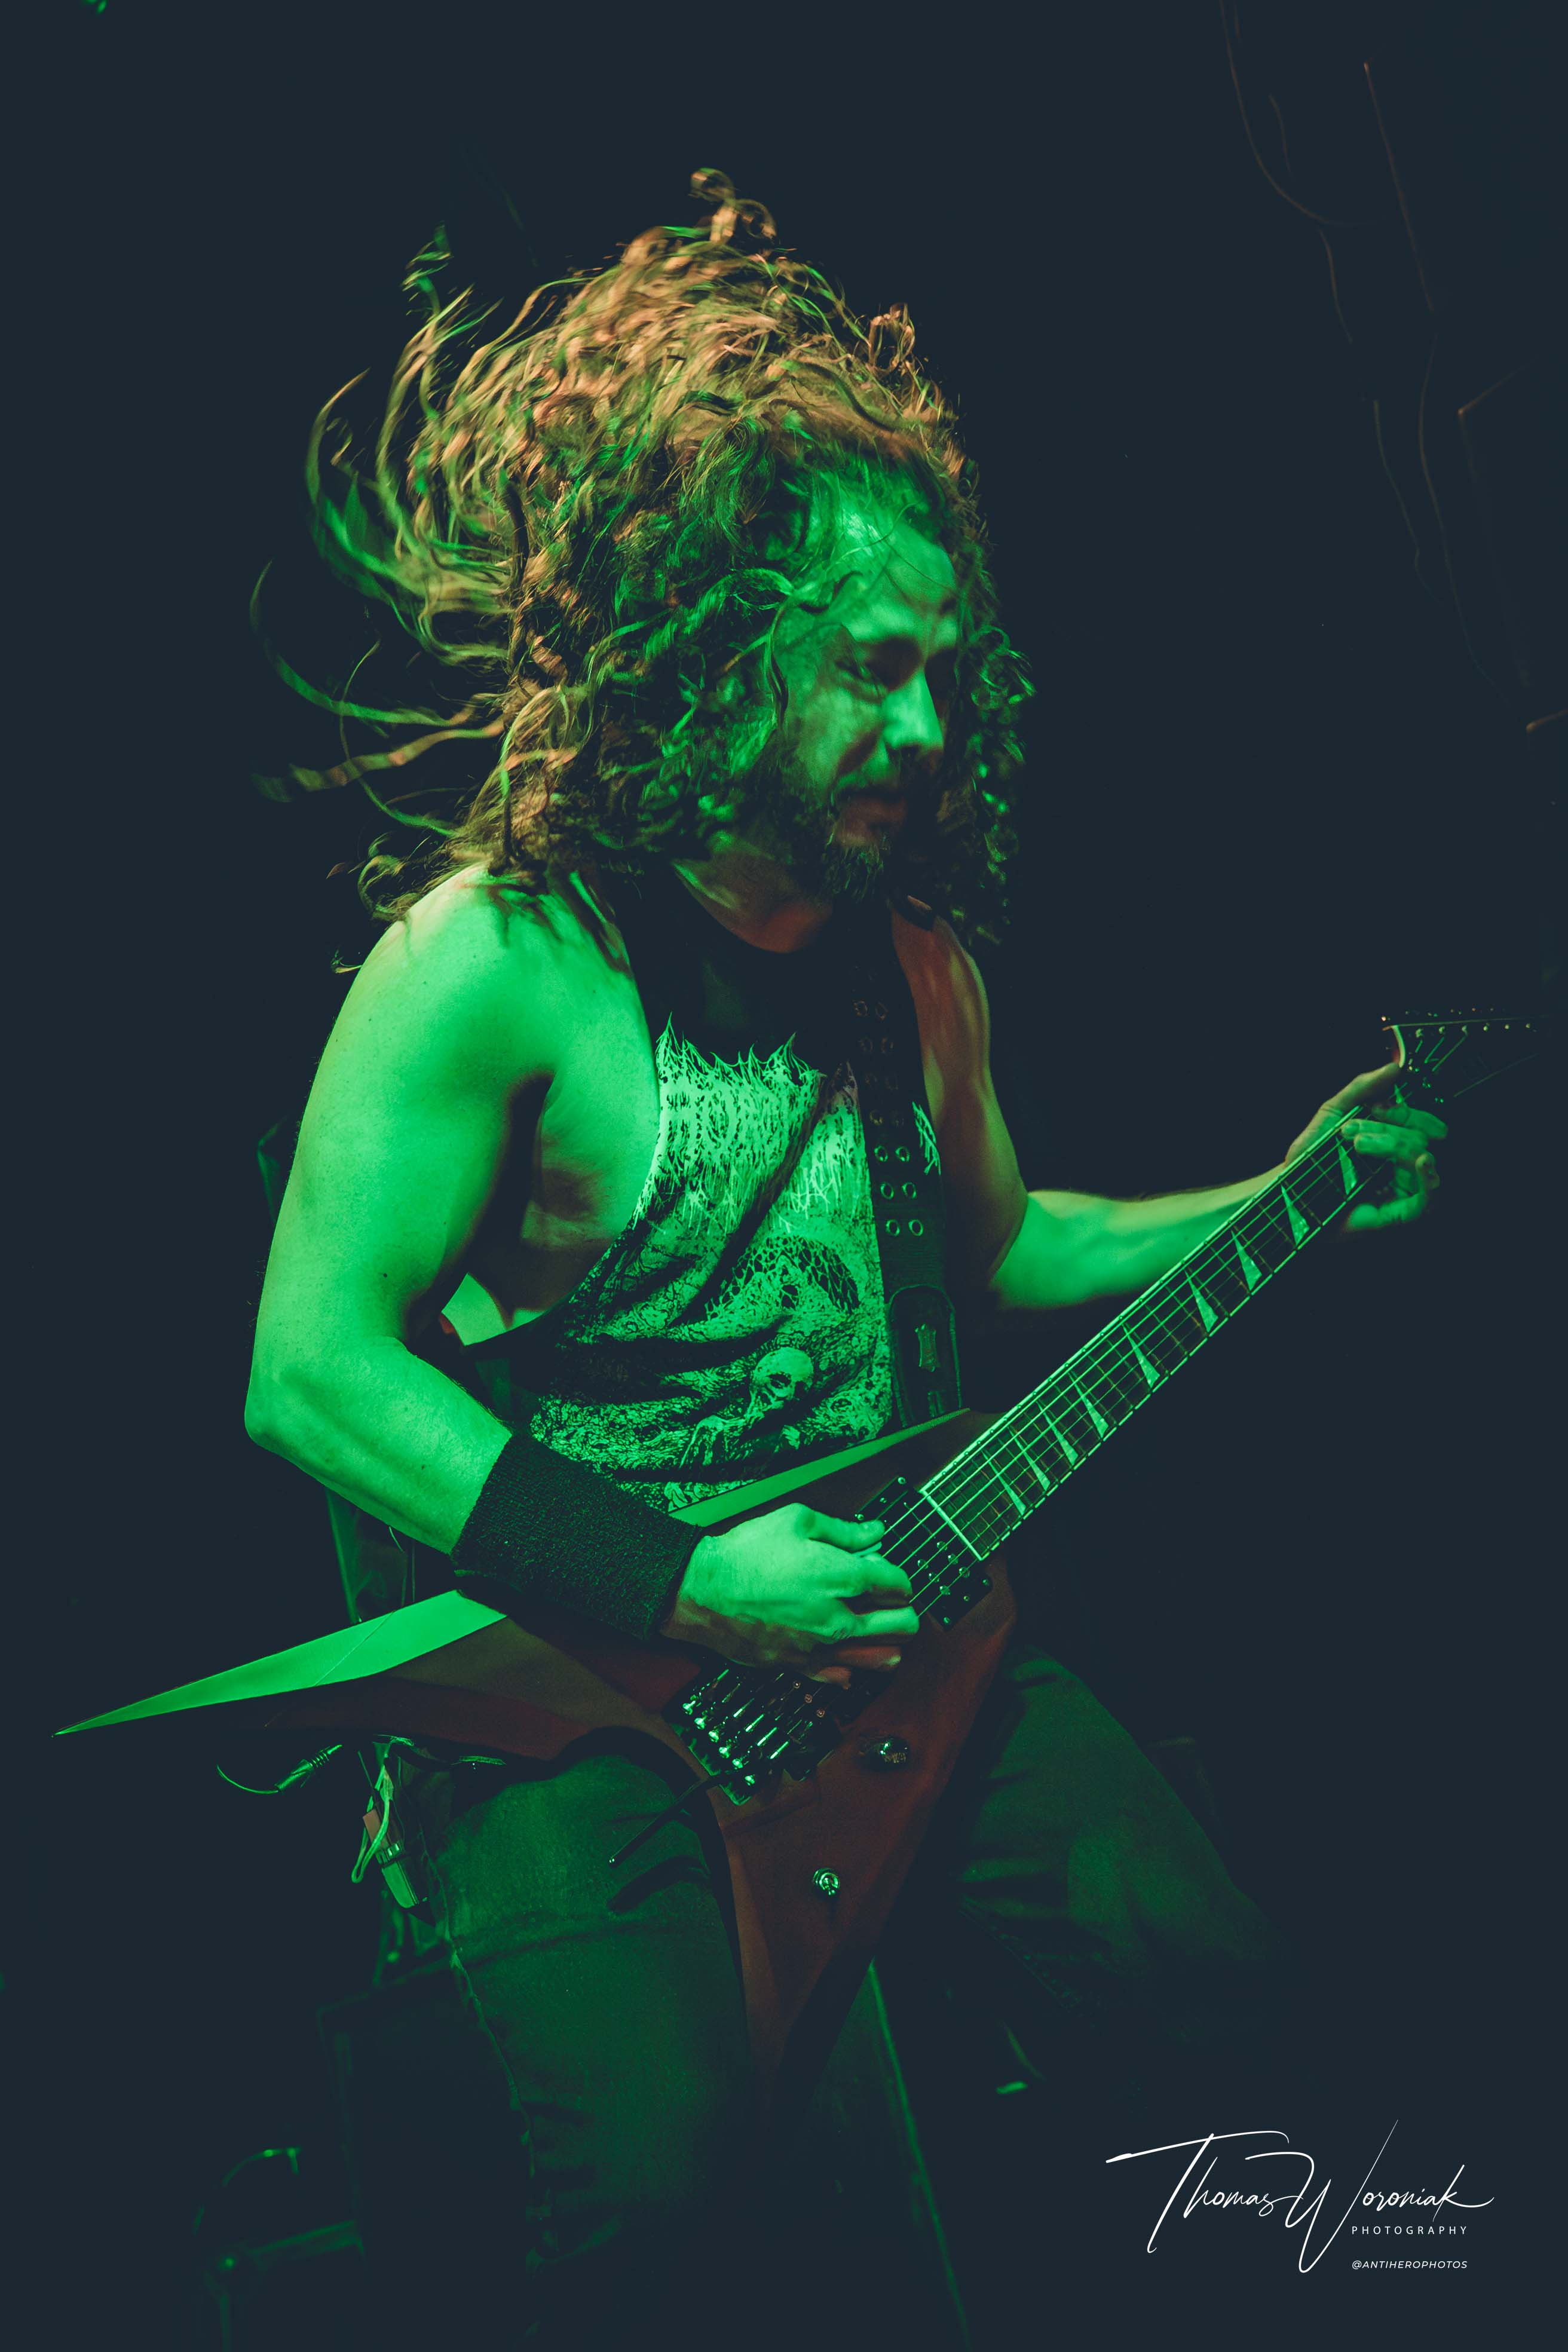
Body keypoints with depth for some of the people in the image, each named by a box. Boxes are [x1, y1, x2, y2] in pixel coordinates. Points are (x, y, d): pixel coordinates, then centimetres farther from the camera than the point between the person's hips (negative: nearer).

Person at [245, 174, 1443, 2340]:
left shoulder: (913, 952, 6)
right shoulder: (495, 957, -15)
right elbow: (310, 1370, -19)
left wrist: (1270, 1205, 8)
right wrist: (673, 1589, -22)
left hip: (877, 1594, 6)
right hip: (574, 1660, -6)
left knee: (1201, 1971, -5)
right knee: (645, 2162, -23)